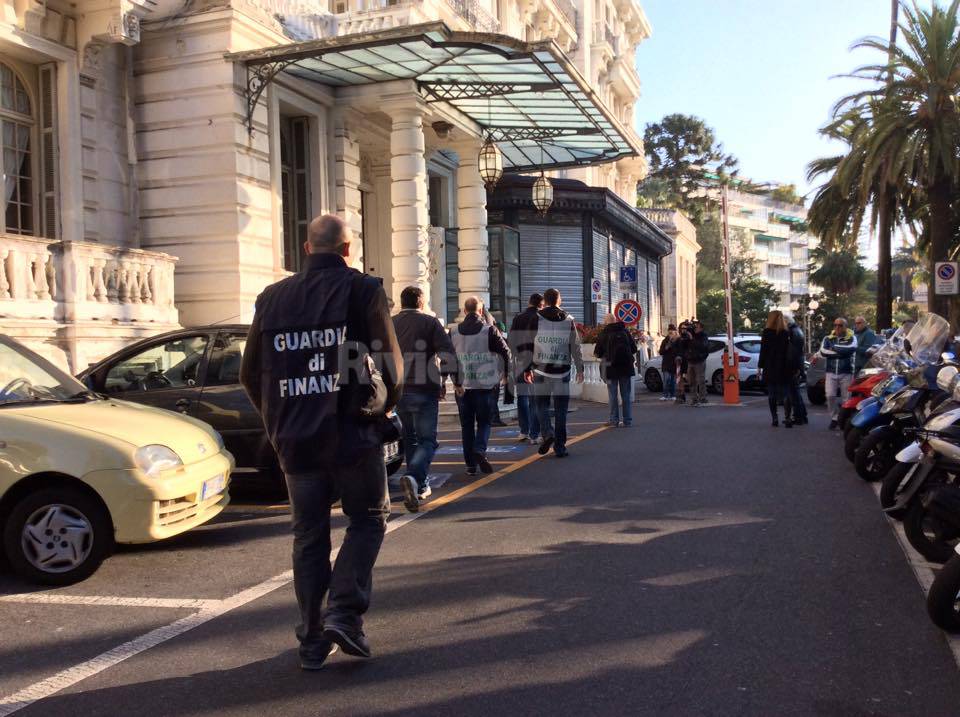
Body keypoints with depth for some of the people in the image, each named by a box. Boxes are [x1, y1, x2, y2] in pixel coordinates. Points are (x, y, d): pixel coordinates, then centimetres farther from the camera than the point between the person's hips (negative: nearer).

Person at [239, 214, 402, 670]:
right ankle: (345, 611, -1)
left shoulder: (272, 297, 7)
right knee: (368, 517, 13)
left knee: (309, 534, 13)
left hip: (294, 439, 4)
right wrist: (383, 407, 10)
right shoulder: (362, 290, -5)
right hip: (352, 434, -4)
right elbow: (391, 366, -9)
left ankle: (313, 639, 16)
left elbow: (250, 374, 10)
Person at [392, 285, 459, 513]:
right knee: (427, 440, -2)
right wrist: (443, 381, 4)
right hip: (424, 391, -4)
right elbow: (448, 354, -9)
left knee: (411, 439, 18)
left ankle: (421, 486, 23)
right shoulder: (430, 322, -3)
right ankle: (413, 477, -28)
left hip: (399, 391, 4)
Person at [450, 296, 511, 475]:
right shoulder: (489, 330, -6)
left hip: (462, 386, 2)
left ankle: (471, 464, 9)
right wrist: (504, 374, 10)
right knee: (484, 421, 9)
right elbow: (505, 352, -5)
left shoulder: (453, 332, 2)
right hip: (485, 385, -2)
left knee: (466, 425, 9)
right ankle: (480, 450, -16)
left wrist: (455, 381, 7)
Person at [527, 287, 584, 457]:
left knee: (542, 405, 11)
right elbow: (576, 347, 5)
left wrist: (528, 368, 6)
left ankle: (547, 433, -12)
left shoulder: (536, 319, -2)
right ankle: (559, 447, 6)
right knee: (560, 409, 6)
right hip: (562, 372, 1)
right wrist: (580, 369, 13)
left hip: (541, 370, -1)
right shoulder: (568, 320, 3)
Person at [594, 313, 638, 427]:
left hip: (611, 367, -3)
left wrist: (603, 355, 17)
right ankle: (628, 420, 8)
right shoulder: (625, 331, 4)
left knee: (613, 395, 5)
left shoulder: (604, 333, -5)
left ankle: (614, 420, 5)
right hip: (626, 366, 3)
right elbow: (634, 349, 7)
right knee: (626, 394, 8)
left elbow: (597, 353, -4)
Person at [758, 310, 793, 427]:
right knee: (785, 394, 3)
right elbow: (789, 352, -1)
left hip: (770, 368, -1)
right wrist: (789, 366, 2)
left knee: (772, 394, 6)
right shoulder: (786, 333, 1)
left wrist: (760, 366, 0)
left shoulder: (767, 333, -5)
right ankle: (787, 418, -6)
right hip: (783, 368, 2)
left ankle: (775, 419, 4)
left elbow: (763, 351, -6)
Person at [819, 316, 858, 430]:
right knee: (830, 396, -9)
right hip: (831, 372, 2)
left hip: (846, 373, -2)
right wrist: (840, 352, -13)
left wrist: (834, 347, -9)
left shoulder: (851, 338, 5)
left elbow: (851, 348, -17)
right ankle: (834, 418, 6)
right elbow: (823, 351, -7)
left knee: (846, 399, -1)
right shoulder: (828, 338, 11)